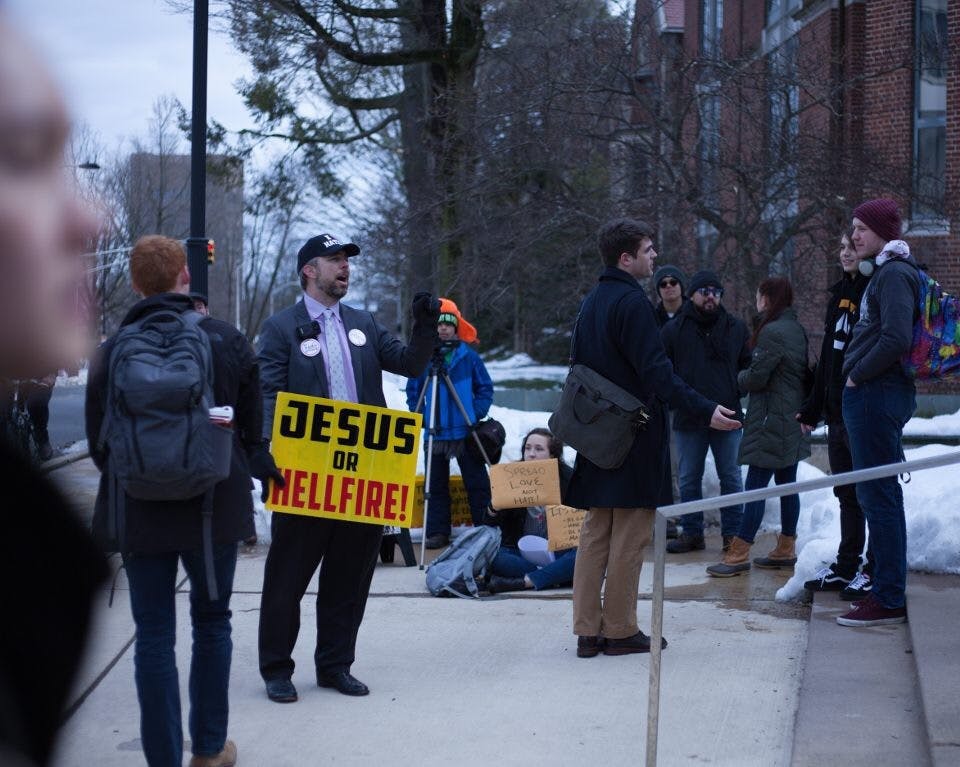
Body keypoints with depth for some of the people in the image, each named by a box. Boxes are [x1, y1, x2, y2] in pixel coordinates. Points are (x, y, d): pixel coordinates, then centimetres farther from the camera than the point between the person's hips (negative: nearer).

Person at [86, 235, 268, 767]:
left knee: (154, 634, 5)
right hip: (214, 507, 1)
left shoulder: (112, 351, -5)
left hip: (139, 510, 0)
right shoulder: (226, 341, -5)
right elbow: (255, 428, 2)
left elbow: (97, 441, 2)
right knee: (211, 620, 16)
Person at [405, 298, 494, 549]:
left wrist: (477, 414, -5)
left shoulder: (469, 356, 0)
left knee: (477, 484, 4)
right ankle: (437, 532, 12)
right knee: (436, 485, 6)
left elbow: (486, 388, 6)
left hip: (466, 433, -1)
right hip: (436, 433, 1)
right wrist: (419, 416, -2)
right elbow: (413, 391, 8)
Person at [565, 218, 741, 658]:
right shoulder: (632, 302, -15)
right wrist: (704, 411, -24)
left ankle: (588, 630, 11)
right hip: (636, 437, -9)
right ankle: (620, 630, 3)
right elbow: (656, 372, -22)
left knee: (595, 533, 10)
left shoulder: (591, 303, 13)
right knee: (629, 536, -2)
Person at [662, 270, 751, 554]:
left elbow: (750, 366, 15)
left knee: (731, 478, 6)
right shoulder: (673, 330, 2)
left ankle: (732, 533, 14)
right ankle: (691, 533, 17)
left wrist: (737, 390, 1)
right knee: (689, 479, 7)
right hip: (688, 419, -1)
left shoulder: (736, 328, 7)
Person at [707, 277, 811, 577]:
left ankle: (739, 554, -8)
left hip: (771, 421, -9)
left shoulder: (772, 332, -17)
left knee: (756, 485, -8)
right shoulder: (797, 330, 12)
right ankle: (786, 549, 17)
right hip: (793, 420, 9)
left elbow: (756, 377, -16)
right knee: (787, 483, 12)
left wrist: (738, 378, 3)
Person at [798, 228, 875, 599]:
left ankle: (874, 570, 9)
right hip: (838, 411, 8)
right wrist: (813, 407, 21)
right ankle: (846, 567, 23)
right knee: (846, 493, 15)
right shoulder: (840, 294, 14)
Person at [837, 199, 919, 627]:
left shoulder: (894, 274, -14)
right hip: (874, 395, 11)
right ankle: (887, 589, 22)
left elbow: (896, 339, -25)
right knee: (877, 495, 15)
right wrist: (857, 373, 15)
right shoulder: (890, 271, 19)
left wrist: (858, 374, -14)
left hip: (876, 395, -11)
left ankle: (888, 600, -6)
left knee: (879, 495, -8)